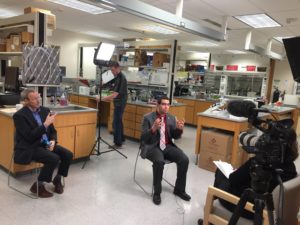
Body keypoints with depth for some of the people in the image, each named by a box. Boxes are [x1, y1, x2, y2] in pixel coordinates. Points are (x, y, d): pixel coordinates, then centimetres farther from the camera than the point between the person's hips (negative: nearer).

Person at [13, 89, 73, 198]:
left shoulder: (45, 110, 5)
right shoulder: (19, 115, -14)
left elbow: (52, 130, 11)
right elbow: (29, 136, -21)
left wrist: (53, 141, -9)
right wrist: (45, 124, -24)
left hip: (45, 144, 7)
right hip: (29, 148, -7)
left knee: (68, 155, -9)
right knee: (54, 158, -27)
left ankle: (57, 179, 14)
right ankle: (38, 186, -5)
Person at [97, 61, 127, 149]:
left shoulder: (121, 78, -22)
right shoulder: (118, 76, 8)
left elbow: (114, 95, -28)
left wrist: (101, 99, -28)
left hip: (119, 103, -10)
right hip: (118, 102, 10)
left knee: (116, 123, -5)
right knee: (119, 121, 18)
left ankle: (118, 143, 2)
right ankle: (121, 139, 30)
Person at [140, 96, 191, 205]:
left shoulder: (172, 118, 7)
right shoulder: (148, 117, -7)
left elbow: (175, 136, 9)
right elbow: (143, 138, -12)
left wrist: (179, 129, -13)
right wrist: (153, 129, -31)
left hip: (167, 146, 5)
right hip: (152, 146, -5)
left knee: (184, 159, -16)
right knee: (159, 161, -35)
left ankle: (179, 189, 5)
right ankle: (157, 193, -13)